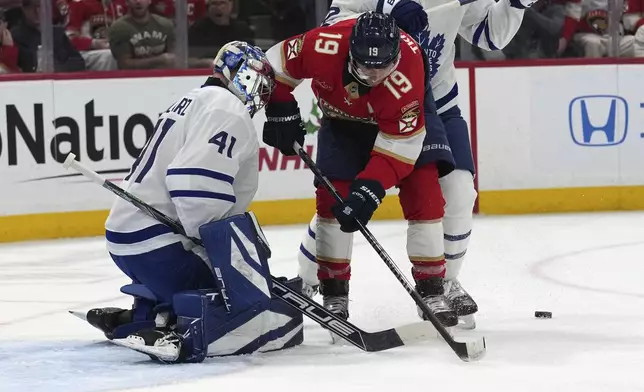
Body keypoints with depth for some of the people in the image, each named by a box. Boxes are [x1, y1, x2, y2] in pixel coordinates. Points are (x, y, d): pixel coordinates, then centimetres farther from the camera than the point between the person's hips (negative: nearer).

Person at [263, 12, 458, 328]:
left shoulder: (406, 74, -40)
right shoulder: (324, 46, -37)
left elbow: (400, 143, -35)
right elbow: (277, 62, -16)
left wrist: (371, 188, -40)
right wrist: (281, 111, -18)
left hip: (400, 119, -2)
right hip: (342, 121, 2)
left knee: (423, 194, -11)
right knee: (332, 198, -8)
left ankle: (431, 291, -1)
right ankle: (334, 293, 3)